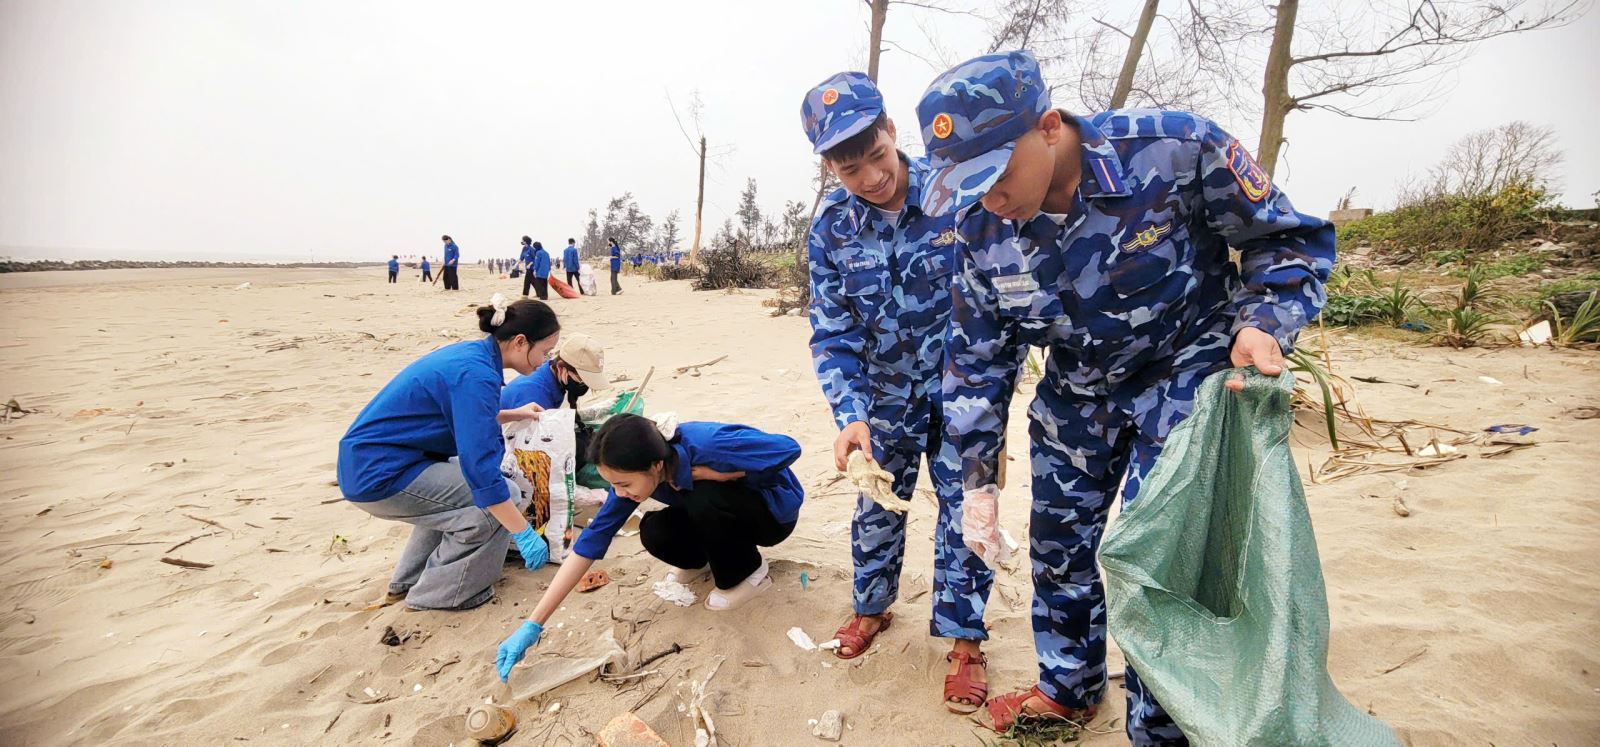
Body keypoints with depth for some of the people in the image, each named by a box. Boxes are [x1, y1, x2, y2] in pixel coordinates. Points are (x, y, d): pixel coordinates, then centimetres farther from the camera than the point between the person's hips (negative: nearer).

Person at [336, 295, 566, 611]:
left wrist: (514, 414, 25)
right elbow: (481, 469, -27)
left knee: (458, 490, 28)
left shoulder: (470, 353, 6)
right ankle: (438, 593, 6)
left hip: (365, 461, 10)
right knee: (502, 497, -8)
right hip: (380, 476, -10)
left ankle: (408, 580, 32)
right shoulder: (477, 375, -23)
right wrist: (525, 535, -22)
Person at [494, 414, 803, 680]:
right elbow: (591, 541, -17)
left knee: (702, 499, -35)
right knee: (654, 532, -23)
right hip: (717, 514, 5)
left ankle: (749, 573, -6)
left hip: (774, 510, -5)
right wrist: (532, 625, -20)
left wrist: (710, 473, -32)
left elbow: (789, 448, -32)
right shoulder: (633, 474, -19)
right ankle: (701, 558, 12)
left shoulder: (706, 445, -38)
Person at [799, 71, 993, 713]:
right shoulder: (831, 228, -11)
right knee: (876, 505, 15)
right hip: (886, 392, 2)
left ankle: (965, 636, 24)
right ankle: (872, 607, 40)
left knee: (964, 506, 4)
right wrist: (850, 415, -24)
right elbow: (832, 332, -10)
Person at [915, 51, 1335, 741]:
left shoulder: (1177, 150, -27)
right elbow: (975, 360, -6)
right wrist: (977, 480, -4)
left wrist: (1263, 326, -29)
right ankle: (1068, 689, 37)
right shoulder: (984, 227, -16)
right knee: (1057, 544, 11)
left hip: (1187, 371, -4)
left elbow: (1289, 240, -10)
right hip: (1078, 390, 4)